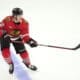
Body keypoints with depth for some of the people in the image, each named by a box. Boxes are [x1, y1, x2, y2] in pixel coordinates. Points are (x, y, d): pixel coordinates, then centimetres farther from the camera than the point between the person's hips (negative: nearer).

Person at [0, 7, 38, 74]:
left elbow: (25, 35, -21)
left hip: (17, 37, 2)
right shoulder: (7, 20, -31)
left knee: (23, 51, -4)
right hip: (6, 36, -1)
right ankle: (10, 64, 13)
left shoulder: (25, 23, -23)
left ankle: (28, 64, 26)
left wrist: (30, 41, -38)